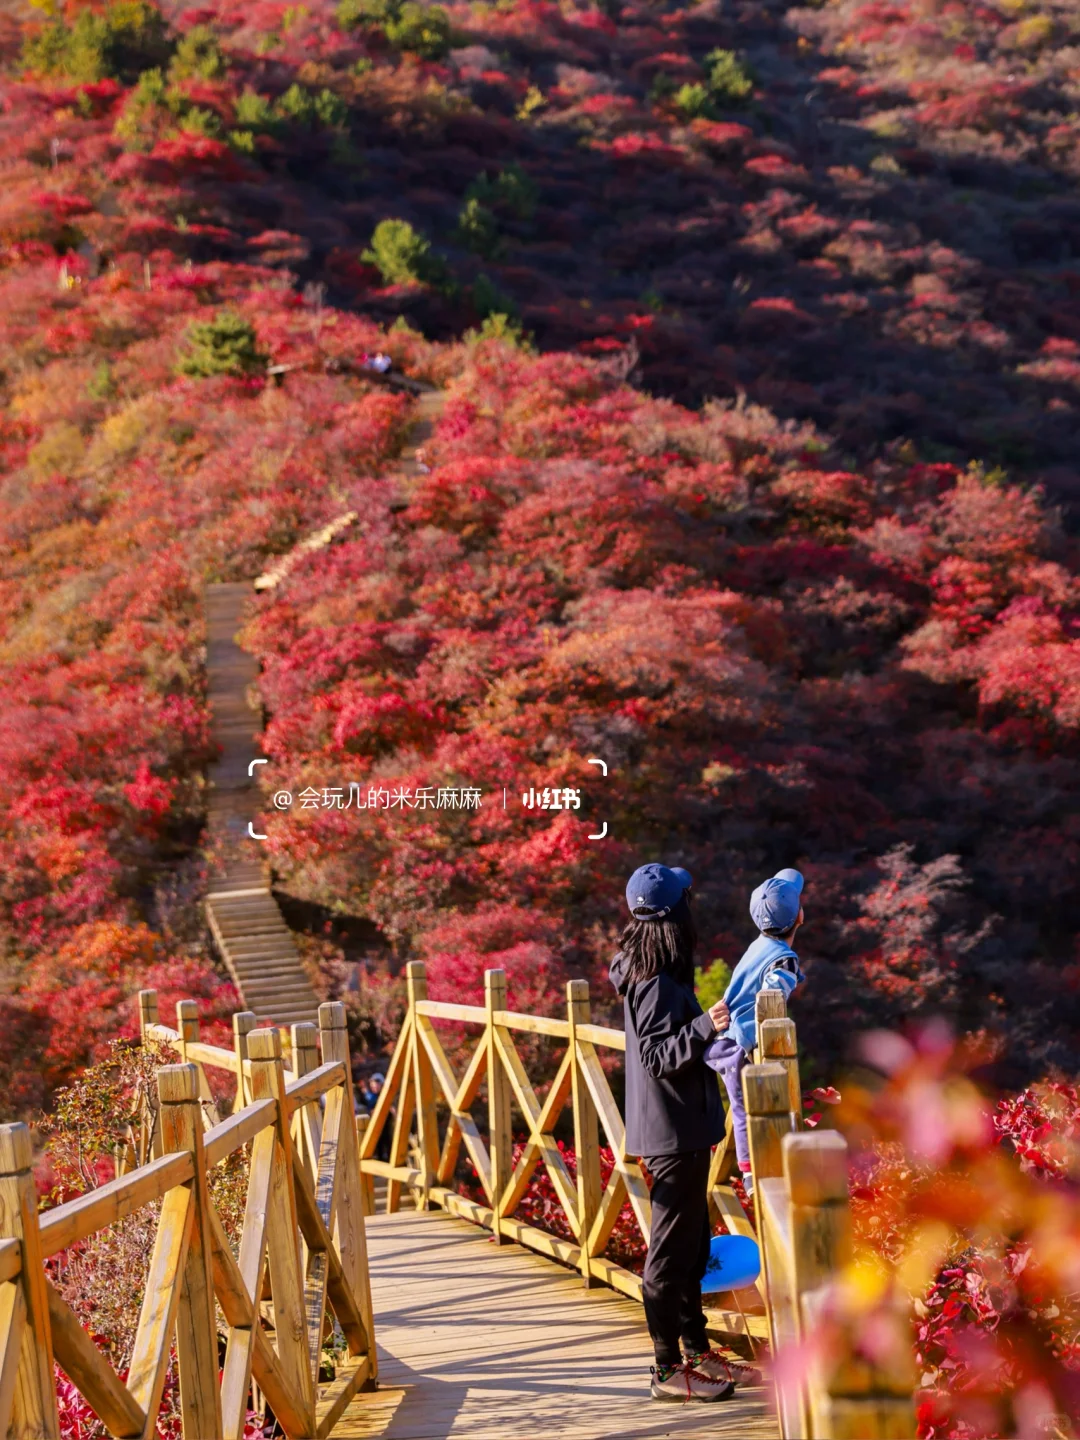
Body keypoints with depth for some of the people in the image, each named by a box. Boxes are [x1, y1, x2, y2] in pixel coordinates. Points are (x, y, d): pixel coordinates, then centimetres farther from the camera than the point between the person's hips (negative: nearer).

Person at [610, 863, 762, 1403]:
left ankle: (697, 1352, 27)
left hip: (681, 1130, 10)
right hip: (673, 1134, -10)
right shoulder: (657, 983, -19)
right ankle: (669, 1371, 2)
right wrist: (703, 1027, -35)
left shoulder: (648, 971, 11)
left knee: (692, 1246, 18)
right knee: (672, 1253, -4)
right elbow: (656, 1056, -23)